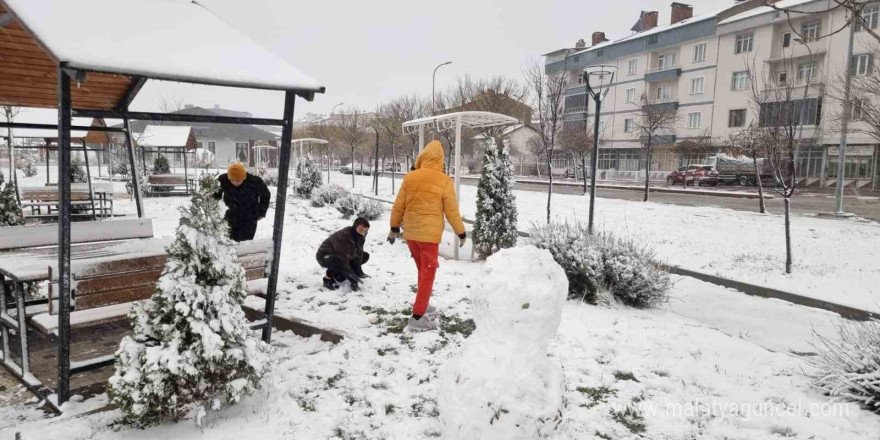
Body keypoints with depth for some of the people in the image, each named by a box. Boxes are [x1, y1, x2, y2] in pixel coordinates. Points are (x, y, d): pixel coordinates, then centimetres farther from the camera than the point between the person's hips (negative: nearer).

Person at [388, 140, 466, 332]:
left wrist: (394, 228, 18)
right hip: (429, 234, -4)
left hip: (410, 232, 4)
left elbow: (398, 206, 5)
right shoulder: (444, 181, -10)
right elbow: (452, 211, -7)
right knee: (428, 274, 3)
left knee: (423, 270, 22)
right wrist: (461, 233, 6)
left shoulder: (409, 177, 0)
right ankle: (417, 318, 0)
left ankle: (422, 304, 33)